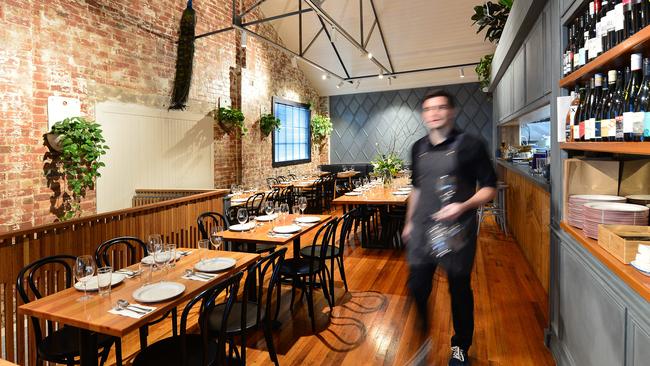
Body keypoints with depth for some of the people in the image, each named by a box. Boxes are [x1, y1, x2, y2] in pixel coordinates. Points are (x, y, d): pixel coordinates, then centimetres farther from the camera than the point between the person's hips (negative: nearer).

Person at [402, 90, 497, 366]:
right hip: (422, 229, 4)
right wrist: (409, 222, 18)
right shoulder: (418, 148, 8)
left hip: (457, 230, -3)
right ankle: (423, 341, 31)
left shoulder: (470, 145, -7)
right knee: (417, 287, 5)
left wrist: (464, 206, -23)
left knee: (460, 290, 11)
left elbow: (489, 188, -6)